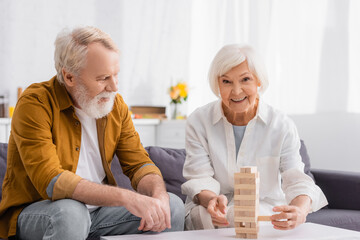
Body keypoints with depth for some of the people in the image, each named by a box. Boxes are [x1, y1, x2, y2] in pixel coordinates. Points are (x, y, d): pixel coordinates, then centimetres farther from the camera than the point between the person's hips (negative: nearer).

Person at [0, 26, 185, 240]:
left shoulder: (116, 104, 2)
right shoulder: (35, 103, -18)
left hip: (97, 209, 5)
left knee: (173, 206, -10)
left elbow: (139, 163, 2)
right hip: (35, 212, -5)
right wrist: (125, 197, -36)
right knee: (70, 213, -37)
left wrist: (159, 196, -22)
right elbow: (51, 182, -28)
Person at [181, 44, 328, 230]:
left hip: (266, 209, 0)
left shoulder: (283, 126, -3)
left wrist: (300, 211, -38)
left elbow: (296, 179, -13)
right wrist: (212, 199, -36)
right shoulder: (198, 122, -2)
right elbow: (199, 177, -9)